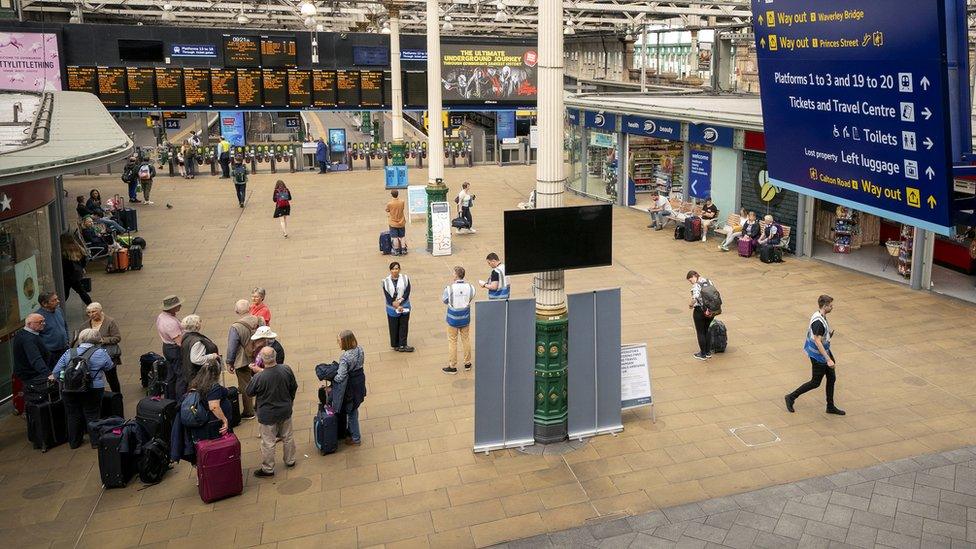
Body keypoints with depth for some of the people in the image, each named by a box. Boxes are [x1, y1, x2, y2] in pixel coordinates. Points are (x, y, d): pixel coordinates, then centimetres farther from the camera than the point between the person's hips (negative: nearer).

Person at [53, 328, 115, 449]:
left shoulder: (69, 353, 2)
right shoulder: (101, 353, -5)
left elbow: (56, 372, 2)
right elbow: (110, 367, 8)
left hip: (69, 391, 2)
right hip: (92, 390, -2)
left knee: (73, 416, 15)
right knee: (92, 415, 10)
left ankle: (74, 442, 27)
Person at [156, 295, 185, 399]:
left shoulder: (161, 316, 3)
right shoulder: (171, 322, -29)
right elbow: (179, 341, -28)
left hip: (166, 347, 10)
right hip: (176, 350, -10)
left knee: (170, 376, 20)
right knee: (181, 376, -3)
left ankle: (170, 399, 30)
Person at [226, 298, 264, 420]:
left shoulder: (235, 328, -25)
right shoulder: (260, 321, -10)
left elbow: (232, 348, -16)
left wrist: (229, 363, -2)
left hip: (243, 362, -5)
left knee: (245, 387, 10)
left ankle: (248, 412, 22)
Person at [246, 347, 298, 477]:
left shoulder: (259, 377, -29)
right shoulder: (286, 369, -17)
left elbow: (249, 393, -10)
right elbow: (294, 387, 0)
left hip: (267, 415, -4)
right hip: (285, 411, 4)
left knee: (268, 442, 13)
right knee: (288, 437, 24)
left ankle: (268, 469, 28)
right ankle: (290, 460, 42)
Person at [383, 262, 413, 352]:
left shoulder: (405, 278, -2)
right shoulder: (386, 281, -5)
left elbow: (407, 292, -8)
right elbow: (387, 296, -9)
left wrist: (399, 301, -19)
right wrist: (396, 306, -15)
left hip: (404, 307, 1)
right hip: (392, 308, -1)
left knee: (404, 326, 5)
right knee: (394, 327, 7)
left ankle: (403, 345, 13)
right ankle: (395, 345, 20)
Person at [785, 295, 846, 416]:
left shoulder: (821, 316, 3)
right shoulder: (818, 322, -28)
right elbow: (817, 342, -29)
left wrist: (828, 333, 11)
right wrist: (828, 360, -29)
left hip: (825, 352, 10)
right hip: (818, 356, -10)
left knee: (832, 378, 14)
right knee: (815, 382, 2)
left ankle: (830, 407, 25)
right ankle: (791, 398, 15)